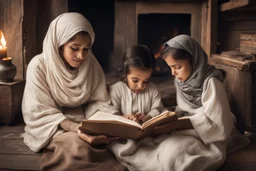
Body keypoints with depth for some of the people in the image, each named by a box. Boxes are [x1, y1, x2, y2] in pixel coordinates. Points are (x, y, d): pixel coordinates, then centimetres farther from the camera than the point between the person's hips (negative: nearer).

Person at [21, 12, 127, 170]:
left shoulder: (91, 65, -2)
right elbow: (42, 113, -16)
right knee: (77, 144, -35)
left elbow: (98, 102, 2)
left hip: (84, 123, 4)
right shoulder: (39, 66, -14)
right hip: (52, 128, -4)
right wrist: (75, 128, -31)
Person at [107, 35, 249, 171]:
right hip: (187, 128, 6)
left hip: (208, 135, -6)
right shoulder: (181, 79, 5)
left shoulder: (211, 82, -16)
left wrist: (175, 125, -27)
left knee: (173, 154, -35)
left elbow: (212, 120, -21)